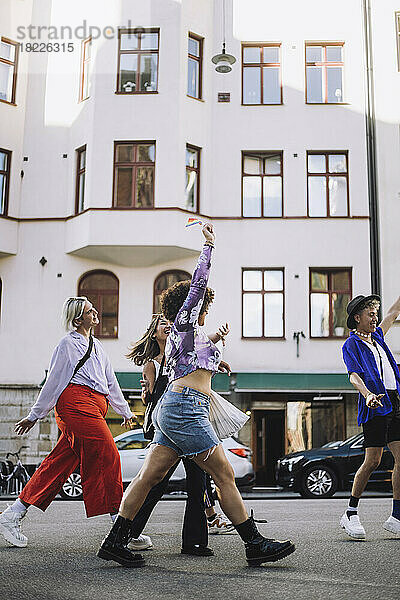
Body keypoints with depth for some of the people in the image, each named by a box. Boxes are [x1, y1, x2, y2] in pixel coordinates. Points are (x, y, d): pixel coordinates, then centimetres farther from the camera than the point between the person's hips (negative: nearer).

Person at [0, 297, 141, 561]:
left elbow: (110, 382, 29)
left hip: (93, 408, 9)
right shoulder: (69, 344, -1)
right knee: (107, 456, -12)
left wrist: (125, 411, 33)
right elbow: (54, 381, -3)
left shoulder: (96, 346, 24)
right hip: (77, 404, -9)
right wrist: (34, 415, 0)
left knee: (60, 464, 7)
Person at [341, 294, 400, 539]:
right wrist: (367, 394, -31)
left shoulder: (377, 337, 21)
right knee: (373, 461, -10)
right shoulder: (351, 344, 0)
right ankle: (351, 513, 4)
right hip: (375, 406, -7)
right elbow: (354, 375, -14)